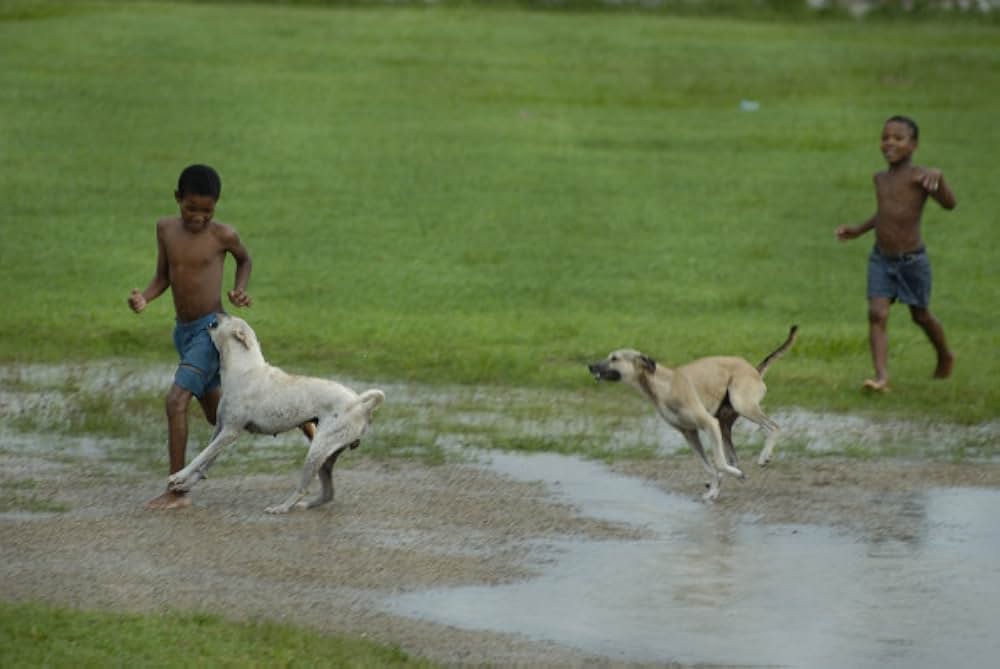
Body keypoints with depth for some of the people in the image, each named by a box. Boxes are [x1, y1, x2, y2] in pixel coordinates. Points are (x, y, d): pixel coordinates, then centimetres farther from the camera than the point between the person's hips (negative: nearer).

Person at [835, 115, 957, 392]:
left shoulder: (917, 176, -16)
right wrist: (859, 229, 20)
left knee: (920, 316, 15)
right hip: (881, 260, 5)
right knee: (877, 314, -14)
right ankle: (881, 375, -21)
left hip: (913, 261, -5)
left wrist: (937, 176, -45)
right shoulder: (881, 178, 6)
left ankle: (945, 357, 42)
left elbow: (949, 203, -29)